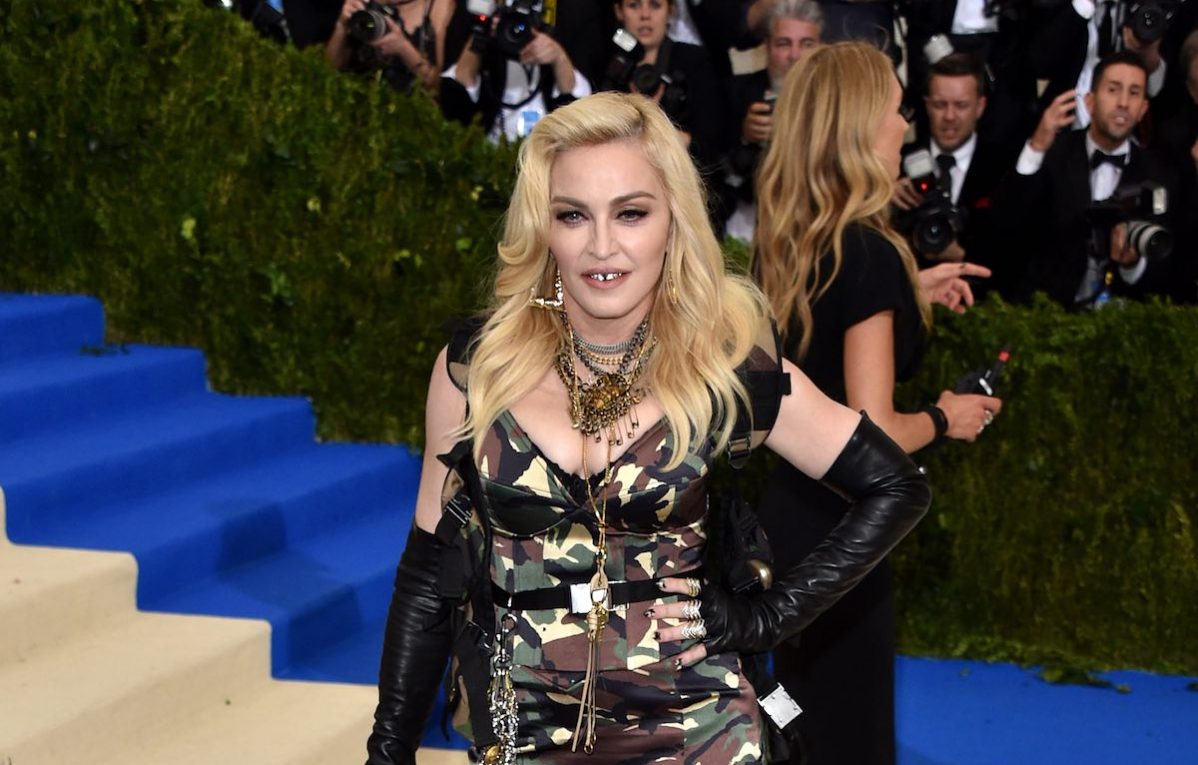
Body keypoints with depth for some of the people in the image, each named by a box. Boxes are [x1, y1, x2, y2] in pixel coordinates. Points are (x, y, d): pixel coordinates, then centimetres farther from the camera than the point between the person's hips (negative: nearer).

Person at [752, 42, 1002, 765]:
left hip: (790, 510, 8)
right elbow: (873, 434, -24)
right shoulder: (868, 249, -22)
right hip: (837, 530, -8)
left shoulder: (790, 238, 3)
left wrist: (909, 292, 15)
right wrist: (945, 419, -6)